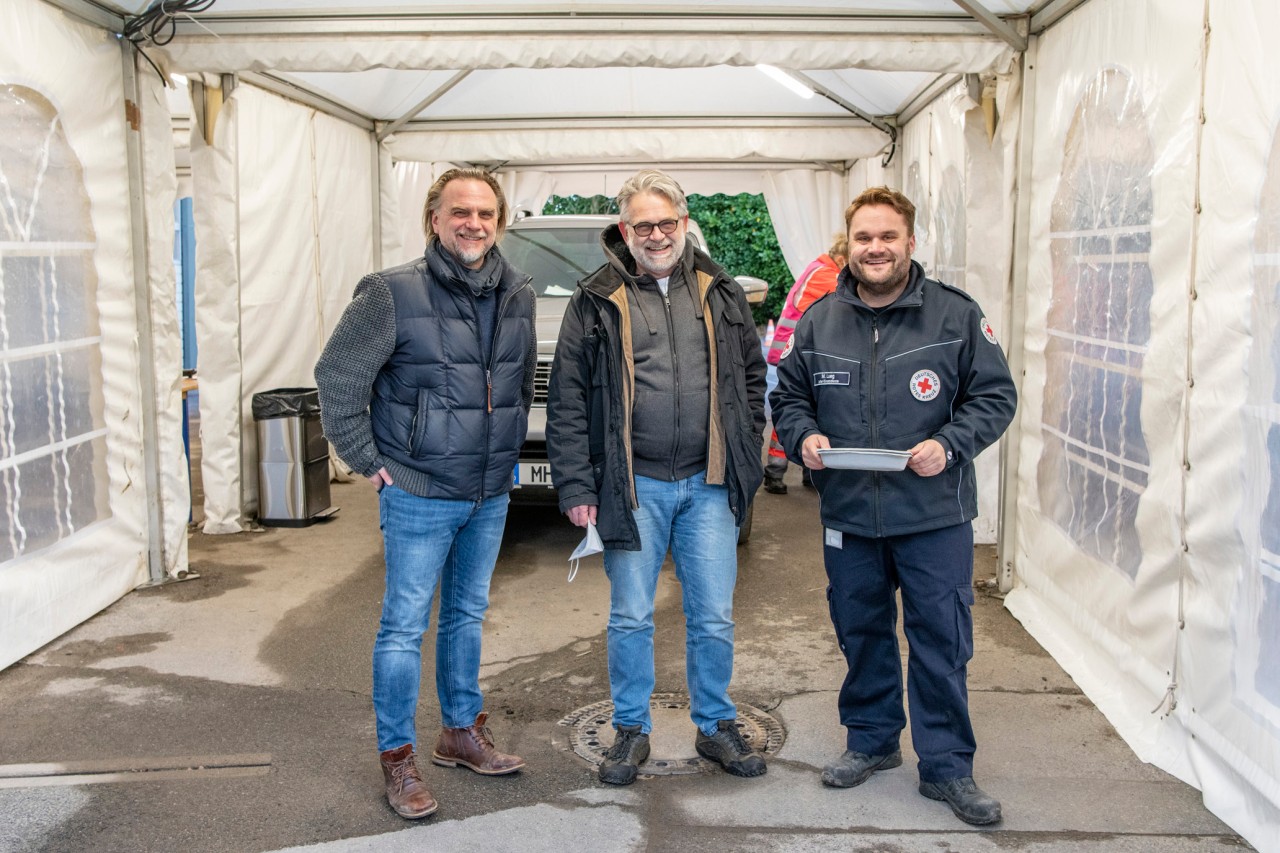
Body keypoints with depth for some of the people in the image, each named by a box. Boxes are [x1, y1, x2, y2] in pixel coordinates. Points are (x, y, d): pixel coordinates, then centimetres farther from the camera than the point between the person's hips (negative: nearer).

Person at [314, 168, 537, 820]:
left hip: (490, 495, 6)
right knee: (404, 627, 2)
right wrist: (367, 461, -9)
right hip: (419, 495, -6)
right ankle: (397, 759, 16)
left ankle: (461, 734, 34)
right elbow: (337, 376, -9)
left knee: (467, 616, 18)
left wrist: (506, 452, 14)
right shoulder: (393, 293, -14)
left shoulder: (517, 295, 4)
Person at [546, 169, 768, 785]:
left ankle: (716, 727, 27)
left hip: (708, 485, 2)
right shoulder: (597, 302, 0)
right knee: (630, 618, 8)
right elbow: (567, 401, -1)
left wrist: (745, 455, 6)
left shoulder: (721, 294, 8)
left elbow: (753, 376, 14)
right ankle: (631, 730, 25)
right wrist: (575, 486, -6)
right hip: (633, 486, -1)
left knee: (714, 617, 9)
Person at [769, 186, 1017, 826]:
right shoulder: (818, 321, 6)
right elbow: (787, 396, 13)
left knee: (941, 640, 2)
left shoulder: (956, 315, -3)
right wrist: (803, 436, -7)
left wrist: (949, 444, -15)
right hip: (848, 514, 3)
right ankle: (871, 741, 34)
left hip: (935, 516, -3)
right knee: (861, 633, 15)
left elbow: (995, 396, 0)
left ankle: (945, 765, 17)